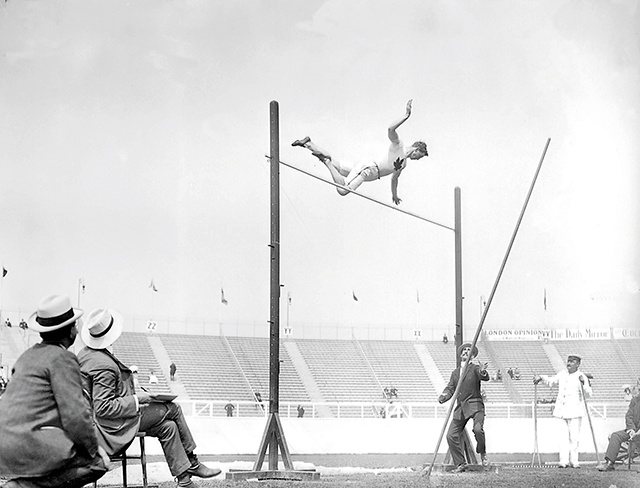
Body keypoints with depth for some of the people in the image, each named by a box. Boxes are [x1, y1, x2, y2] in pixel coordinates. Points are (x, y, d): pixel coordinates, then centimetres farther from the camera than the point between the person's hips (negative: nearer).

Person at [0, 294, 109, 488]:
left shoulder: (29, 354, 20)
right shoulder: (62, 358, -7)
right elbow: (75, 413, -14)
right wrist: (94, 448, 0)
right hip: (29, 442, -9)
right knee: (96, 461, -5)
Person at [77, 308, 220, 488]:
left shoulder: (85, 352, 4)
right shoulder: (104, 366, -28)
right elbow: (103, 408, -28)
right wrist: (136, 399, -21)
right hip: (115, 425, -10)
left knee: (168, 426, 10)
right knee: (172, 409, -5)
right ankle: (192, 463, 9)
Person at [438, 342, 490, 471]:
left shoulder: (475, 368, 1)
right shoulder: (455, 372, 19)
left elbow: (485, 378, -17)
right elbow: (450, 388, 13)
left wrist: (483, 372, -40)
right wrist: (444, 396, -9)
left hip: (475, 405, -5)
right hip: (460, 407, 5)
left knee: (478, 429, -29)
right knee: (451, 435, -5)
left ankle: (483, 453, -2)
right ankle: (460, 464, 5)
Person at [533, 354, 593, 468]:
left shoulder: (581, 377, -5)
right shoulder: (562, 374, 12)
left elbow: (588, 393, -16)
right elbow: (552, 381, 30)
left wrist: (584, 383, -32)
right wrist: (541, 377, 17)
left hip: (575, 412, -4)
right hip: (562, 411, 4)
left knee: (574, 437, -5)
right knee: (563, 437, 1)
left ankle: (574, 461, 4)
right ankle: (564, 461, 3)